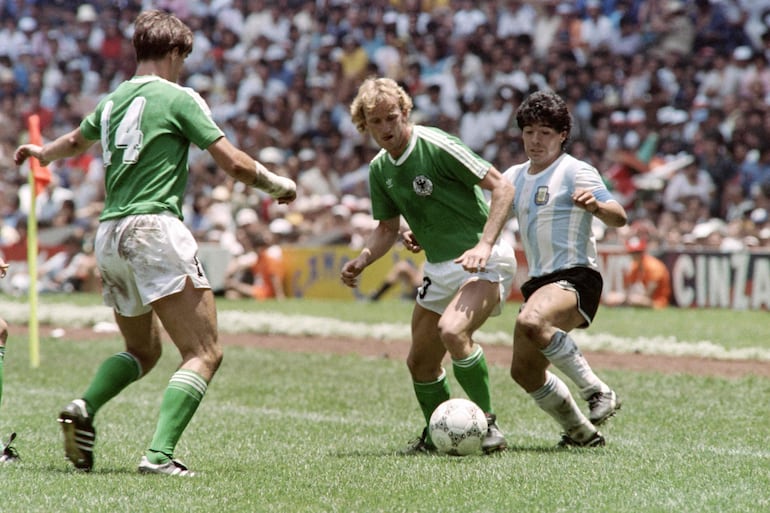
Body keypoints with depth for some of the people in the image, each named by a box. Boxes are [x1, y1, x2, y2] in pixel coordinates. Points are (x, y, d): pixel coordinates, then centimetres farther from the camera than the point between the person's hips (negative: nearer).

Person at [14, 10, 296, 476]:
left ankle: (84, 409, -2)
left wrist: (42, 153, 61)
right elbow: (233, 163, -6)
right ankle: (160, 455, -24)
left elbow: (76, 141, 39)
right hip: (154, 228, -8)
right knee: (205, 353, -8)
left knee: (142, 352, 24)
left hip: (109, 236, 8)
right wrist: (277, 183, 13)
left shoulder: (113, 101, 17)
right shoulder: (178, 98, -3)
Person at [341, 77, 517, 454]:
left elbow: (502, 188, -17)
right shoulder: (379, 169, 6)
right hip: (440, 268, 8)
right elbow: (387, 228, 20)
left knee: (452, 331, -31)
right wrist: (360, 262, 1)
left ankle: (487, 423, -18)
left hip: (482, 261, -8)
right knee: (420, 362, 10)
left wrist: (484, 245, -26)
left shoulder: (436, 146, -17)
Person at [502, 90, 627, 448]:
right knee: (524, 371, 7)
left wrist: (595, 206, -39)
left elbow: (620, 218, -16)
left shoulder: (576, 172, -6)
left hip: (575, 278, -8)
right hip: (539, 282, 8)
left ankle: (599, 393, -27)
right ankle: (581, 432, 25)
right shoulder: (515, 177, 15)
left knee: (530, 322, -36)